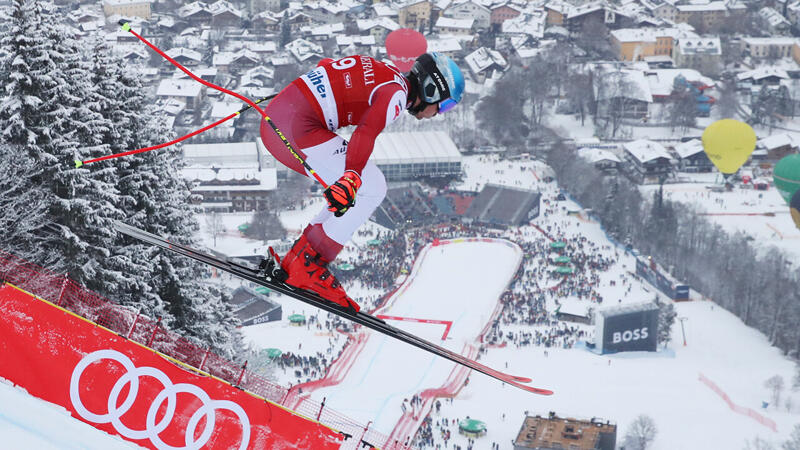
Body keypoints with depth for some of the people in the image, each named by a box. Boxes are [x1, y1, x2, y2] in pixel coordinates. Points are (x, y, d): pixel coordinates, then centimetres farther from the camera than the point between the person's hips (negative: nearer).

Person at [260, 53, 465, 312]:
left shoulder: (384, 73, 20)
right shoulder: (397, 94, -8)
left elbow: (326, 65, 35)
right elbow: (366, 133, -28)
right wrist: (351, 178, -42)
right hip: (297, 129, -10)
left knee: (356, 188, 15)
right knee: (372, 188, -6)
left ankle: (295, 259, 14)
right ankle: (308, 268, -6)